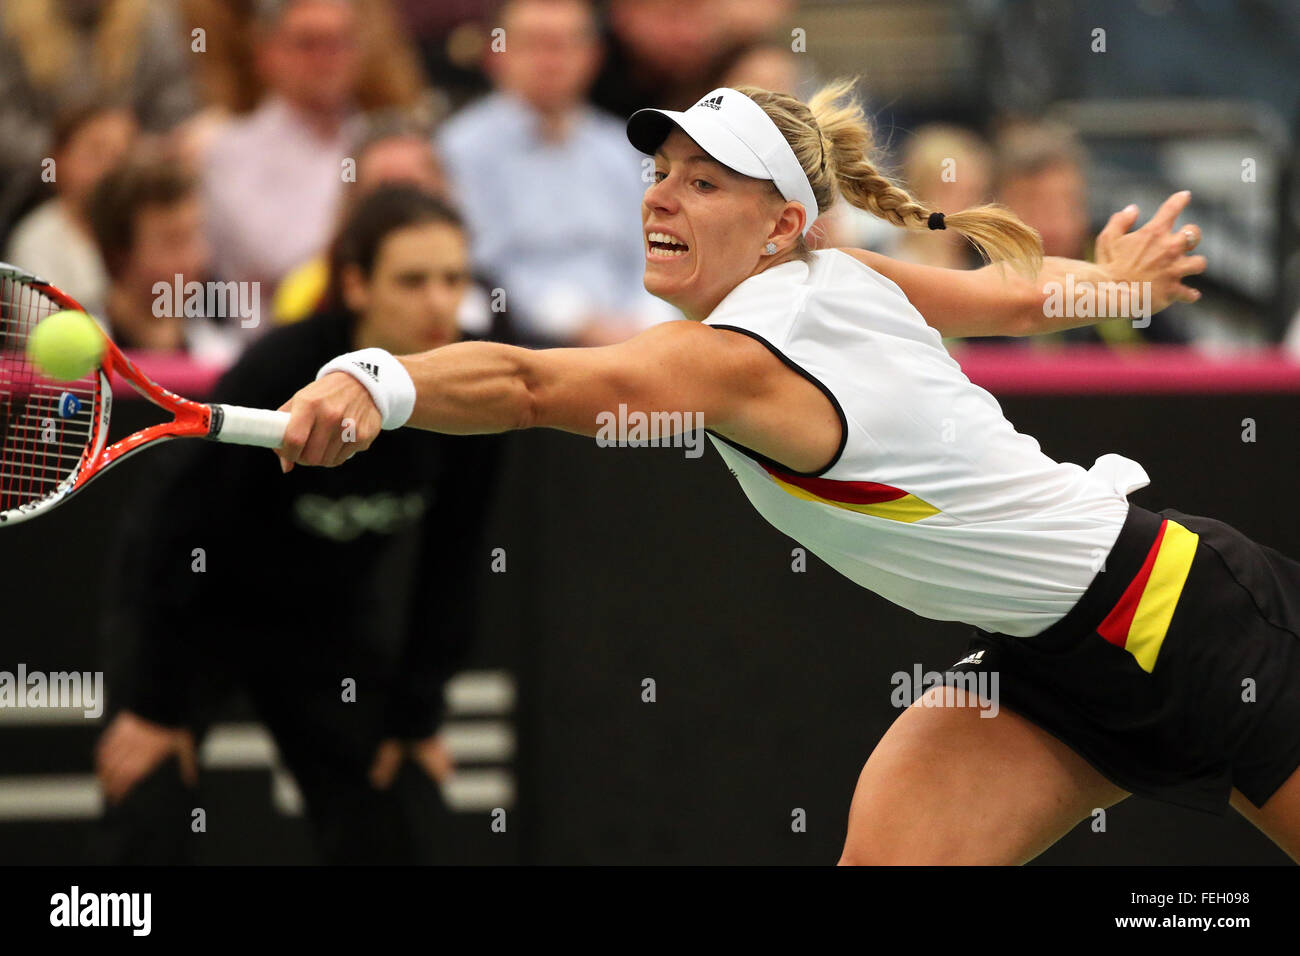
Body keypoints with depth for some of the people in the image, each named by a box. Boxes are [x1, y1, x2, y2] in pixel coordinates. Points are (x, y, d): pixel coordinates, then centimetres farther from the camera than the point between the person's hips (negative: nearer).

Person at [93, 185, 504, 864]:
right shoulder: (280, 370, -31)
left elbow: (446, 569, -4)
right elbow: (177, 526, -23)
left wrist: (415, 717, -1)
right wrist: (154, 705, -19)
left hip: (327, 622, 5)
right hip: (195, 604, -4)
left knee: (403, 822, -2)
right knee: (148, 819, -18)